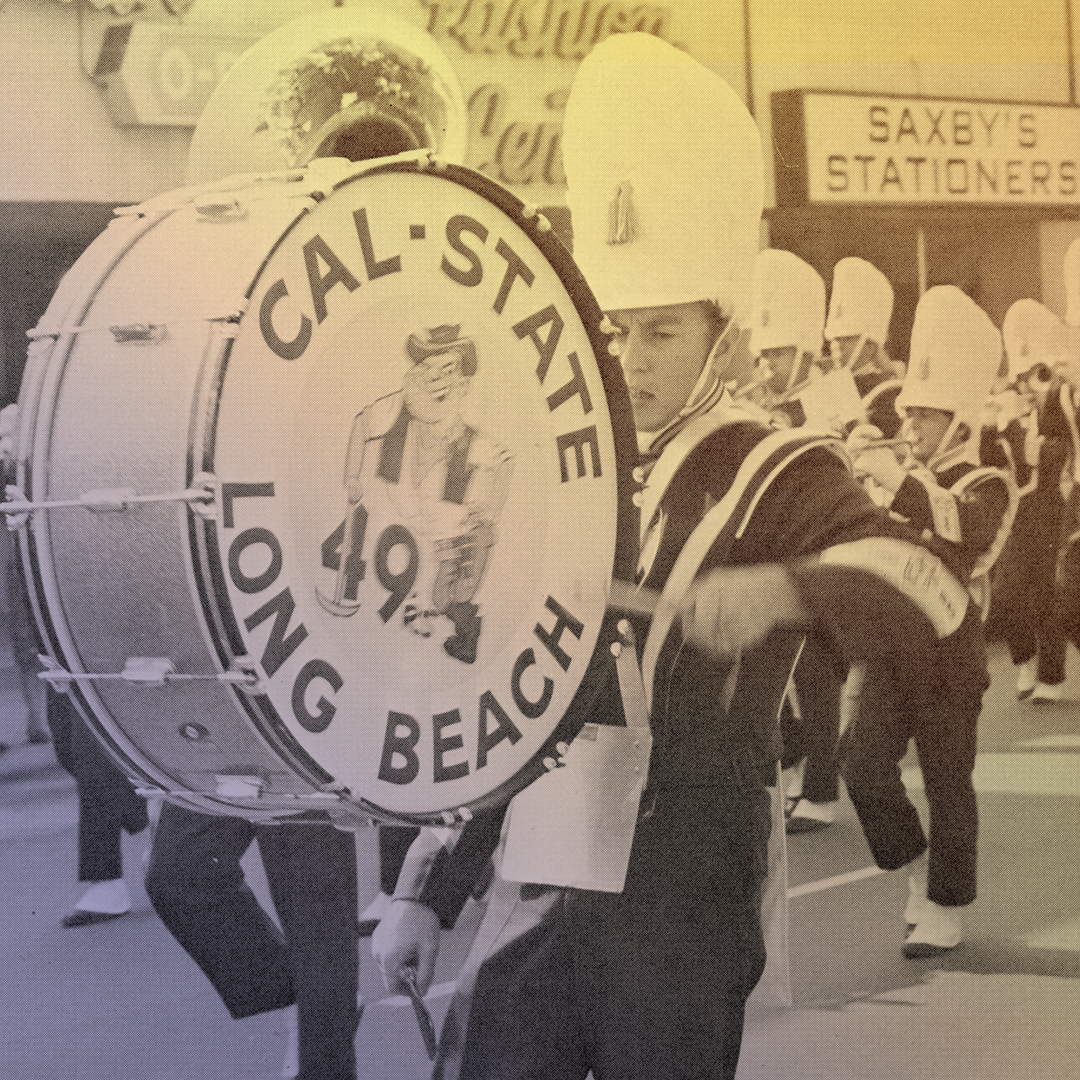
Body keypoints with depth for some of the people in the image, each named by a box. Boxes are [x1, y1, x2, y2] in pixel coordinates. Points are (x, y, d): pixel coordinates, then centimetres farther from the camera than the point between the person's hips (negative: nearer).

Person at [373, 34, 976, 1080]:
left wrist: (781, 588, -41)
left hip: (684, 910, -4)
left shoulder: (778, 477, -4)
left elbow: (926, 589, -22)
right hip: (534, 886, 4)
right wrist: (422, 888, 15)